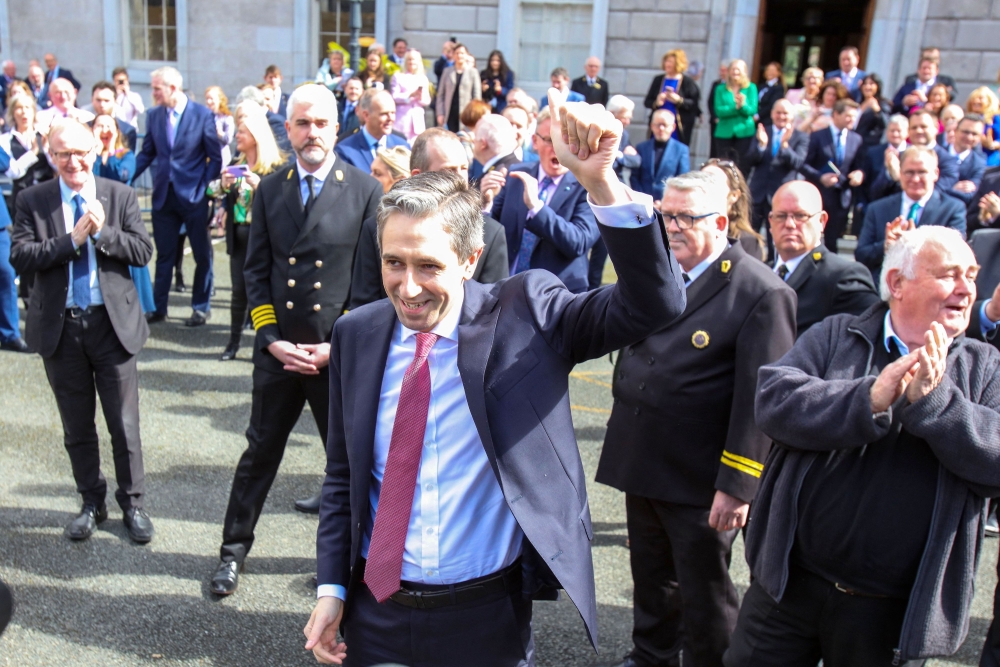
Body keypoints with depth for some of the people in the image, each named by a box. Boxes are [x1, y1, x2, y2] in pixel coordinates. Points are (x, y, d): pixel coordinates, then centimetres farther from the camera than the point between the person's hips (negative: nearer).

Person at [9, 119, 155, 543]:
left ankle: (133, 504, 20)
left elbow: (143, 252, -5)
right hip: (60, 328, 1)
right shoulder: (32, 201, 1)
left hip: (112, 322, -1)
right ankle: (92, 503, 29)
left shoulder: (121, 195, 1)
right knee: (77, 427, 13)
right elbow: (20, 257, -9)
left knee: (124, 424, 4)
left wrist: (102, 231, -19)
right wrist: (72, 239, -18)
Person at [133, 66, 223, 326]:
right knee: (164, 254, 10)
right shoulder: (153, 115, 5)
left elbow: (215, 157, -5)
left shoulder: (202, 114, -6)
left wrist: (206, 187, -12)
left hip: (193, 195, -3)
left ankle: (201, 307, 20)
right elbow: (147, 153, 10)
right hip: (163, 194, 4)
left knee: (202, 254, 7)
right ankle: (158, 307, 19)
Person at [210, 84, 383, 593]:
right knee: (260, 451, 13)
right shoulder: (269, 190, 6)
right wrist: (271, 338, -5)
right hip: (278, 350, 3)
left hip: (342, 354, -2)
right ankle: (234, 550, 31)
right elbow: (256, 270, 7)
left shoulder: (366, 191, -4)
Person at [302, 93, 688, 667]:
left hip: (487, 620, -2)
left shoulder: (524, 314, -11)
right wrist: (332, 587, 3)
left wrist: (601, 183, -35)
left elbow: (654, 304, -23)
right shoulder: (357, 334, -3)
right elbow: (343, 474, 6)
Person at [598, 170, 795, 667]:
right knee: (650, 579, 24)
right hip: (643, 466, 7)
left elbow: (759, 398, -18)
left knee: (704, 595, 12)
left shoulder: (761, 293, -15)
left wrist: (737, 485, -20)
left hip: (700, 481, -6)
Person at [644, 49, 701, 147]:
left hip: (678, 129, -3)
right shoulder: (658, 80, 10)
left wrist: (679, 100, -20)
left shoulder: (688, 82, 0)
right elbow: (647, 102, 10)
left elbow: (695, 104, -6)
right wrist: (656, 103, -11)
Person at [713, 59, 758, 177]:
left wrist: (743, 105, -27)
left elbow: (752, 110, -7)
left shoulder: (751, 87, 3)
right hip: (724, 133, 1)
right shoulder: (721, 89, 5)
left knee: (742, 166, -3)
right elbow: (719, 111, -7)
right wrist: (736, 107, -21)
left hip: (744, 132, -1)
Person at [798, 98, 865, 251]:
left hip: (842, 196, 3)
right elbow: (803, 164, -6)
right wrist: (820, 177, -20)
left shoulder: (856, 139, 8)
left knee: (832, 240, 8)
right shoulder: (818, 135, -3)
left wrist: (859, 174, -13)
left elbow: (859, 167, 11)